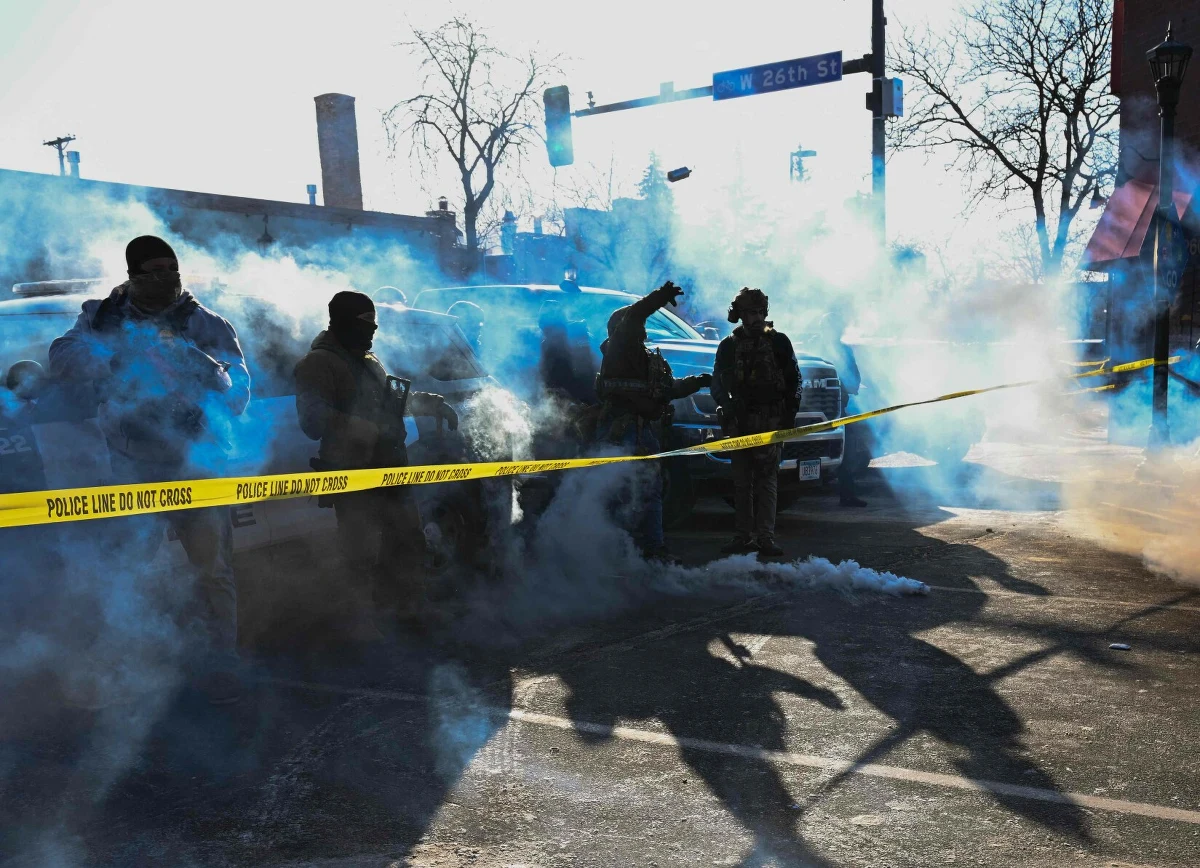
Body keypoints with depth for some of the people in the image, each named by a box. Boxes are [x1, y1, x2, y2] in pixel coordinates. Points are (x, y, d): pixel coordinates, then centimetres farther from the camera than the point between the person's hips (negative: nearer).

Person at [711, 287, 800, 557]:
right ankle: (744, 537, 9)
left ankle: (765, 536, -10)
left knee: (767, 479, -9)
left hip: (770, 421, -3)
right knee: (742, 481, 4)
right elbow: (717, 383, 14)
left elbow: (794, 380, 7)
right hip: (740, 422, 3)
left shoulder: (778, 341, 7)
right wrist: (726, 407, -4)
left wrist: (790, 412, -2)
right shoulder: (728, 346, 12)